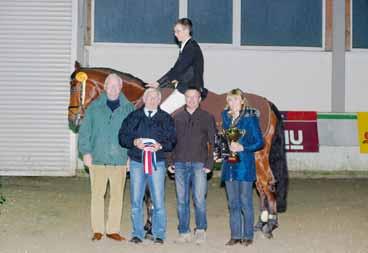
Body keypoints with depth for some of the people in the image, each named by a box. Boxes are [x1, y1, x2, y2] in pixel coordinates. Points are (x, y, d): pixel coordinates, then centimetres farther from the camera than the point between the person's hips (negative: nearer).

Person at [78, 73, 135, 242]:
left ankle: (113, 229, 13)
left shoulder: (128, 108, 5)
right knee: (97, 194, 1)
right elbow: (84, 131, 5)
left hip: (120, 160, 1)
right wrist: (86, 152, -3)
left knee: (117, 195, 4)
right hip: (98, 159, -1)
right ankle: (97, 230, 9)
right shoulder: (95, 107, 4)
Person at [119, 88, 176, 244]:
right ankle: (137, 233, 12)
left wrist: (161, 146, -15)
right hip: (137, 162, 1)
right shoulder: (133, 117, 11)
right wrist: (134, 142, -12)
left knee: (158, 200, -3)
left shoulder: (166, 119, 9)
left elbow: (172, 140, 4)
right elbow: (122, 136, 6)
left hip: (157, 162, -1)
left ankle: (159, 234, 6)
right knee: (136, 200, 3)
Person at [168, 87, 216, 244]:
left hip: (199, 164, -3)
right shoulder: (177, 118, 14)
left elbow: (212, 142, 3)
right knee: (181, 200, 5)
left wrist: (209, 164, -6)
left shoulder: (207, 118, 7)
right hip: (180, 164, 3)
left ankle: (200, 230, 6)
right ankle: (184, 232, 12)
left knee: (199, 199, -9)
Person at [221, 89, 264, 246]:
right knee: (233, 203, 9)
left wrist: (242, 148, -17)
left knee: (245, 202, -3)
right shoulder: (226, 117, 12)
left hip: (245, 164, -5)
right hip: (229, 164, 6)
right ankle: (235, 235, 16)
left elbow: (259, 142, -6)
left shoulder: (250, 118, -6)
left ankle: (248, 236, 6)